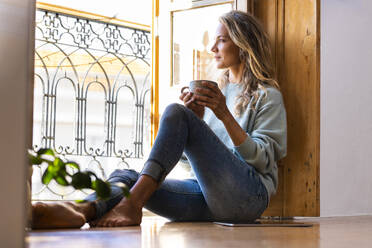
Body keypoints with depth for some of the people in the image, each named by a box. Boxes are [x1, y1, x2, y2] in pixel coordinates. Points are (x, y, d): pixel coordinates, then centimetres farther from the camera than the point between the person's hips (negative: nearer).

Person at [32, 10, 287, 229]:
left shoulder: (268, 96, 11)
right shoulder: (218, 91, 29)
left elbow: (262, 159, -3)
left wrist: (224, 115, -11)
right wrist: (197, 119, 7)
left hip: (248, 193, -6)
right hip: (209, 199, 6)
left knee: (175, 112, -23)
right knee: (126, 176, -20)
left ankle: (131, 205, -36)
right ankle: (82, 210, -54)